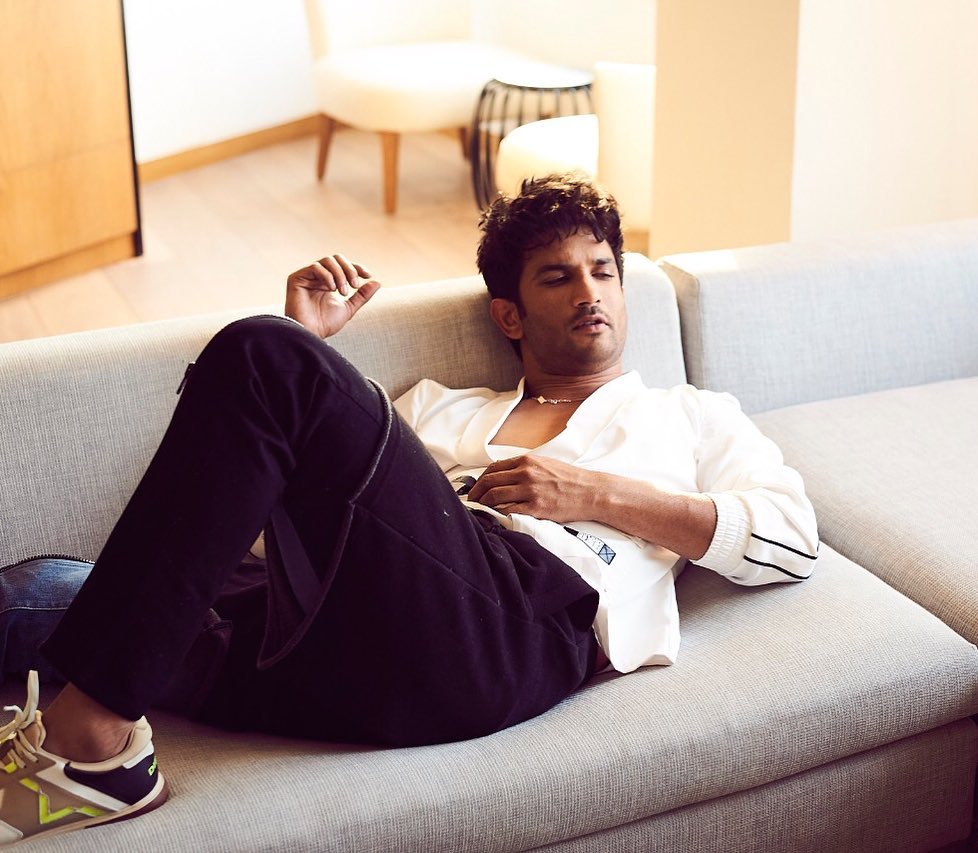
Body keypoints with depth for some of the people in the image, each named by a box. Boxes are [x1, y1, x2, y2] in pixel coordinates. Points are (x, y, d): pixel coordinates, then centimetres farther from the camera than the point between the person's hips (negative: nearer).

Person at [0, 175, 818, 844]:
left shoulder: (691, 415, 30)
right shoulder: (438, 408, 38)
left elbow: (794, 540, 13)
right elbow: (300, 463, 32)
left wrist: (602, 495, 4)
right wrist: (310, 340, 23)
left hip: (519, 619, -4)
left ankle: (92, 736, -23)